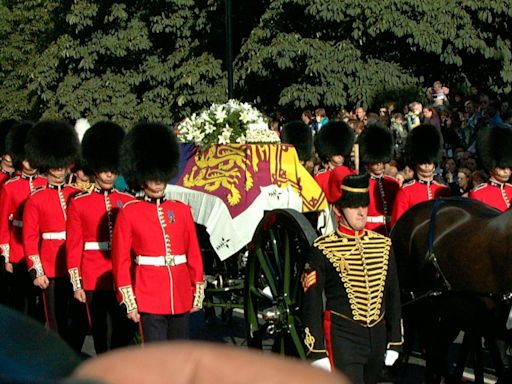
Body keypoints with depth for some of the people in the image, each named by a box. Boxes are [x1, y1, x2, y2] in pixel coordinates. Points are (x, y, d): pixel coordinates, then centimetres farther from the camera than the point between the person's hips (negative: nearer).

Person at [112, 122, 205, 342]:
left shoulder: (182, 211, 8)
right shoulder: (128, 213, -2)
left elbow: (194, 254, 12)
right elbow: (121, 260, -3)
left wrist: (198, 293, 9)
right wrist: (129, 302, -7)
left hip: (181, 297, 4)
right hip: (149, 298, -4)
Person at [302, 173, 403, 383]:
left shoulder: (383, 245, 8)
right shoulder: (323, 249, -6)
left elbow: (393, 296, 15)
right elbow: (312, 303, -6)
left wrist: (394, 342, 13)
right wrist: (317, 352, -10)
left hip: (377, 338, 6)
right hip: (342, 338, -6)